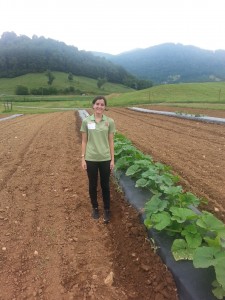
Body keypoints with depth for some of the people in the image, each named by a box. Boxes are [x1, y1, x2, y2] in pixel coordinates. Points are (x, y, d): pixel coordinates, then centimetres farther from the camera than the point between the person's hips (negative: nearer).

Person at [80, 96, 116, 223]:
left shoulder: (110, 122, -4)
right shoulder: (86, 121, -3)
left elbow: (111, 142, 0)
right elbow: (84, 141, 1)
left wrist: (112, 159, -1)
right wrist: (83, 158, -1)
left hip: (105, 159, 0)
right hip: (91, 159, 1)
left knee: (105, 186, 11)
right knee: (93, 185, 14)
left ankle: (107, 210, 29)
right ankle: (95, 208, 35)